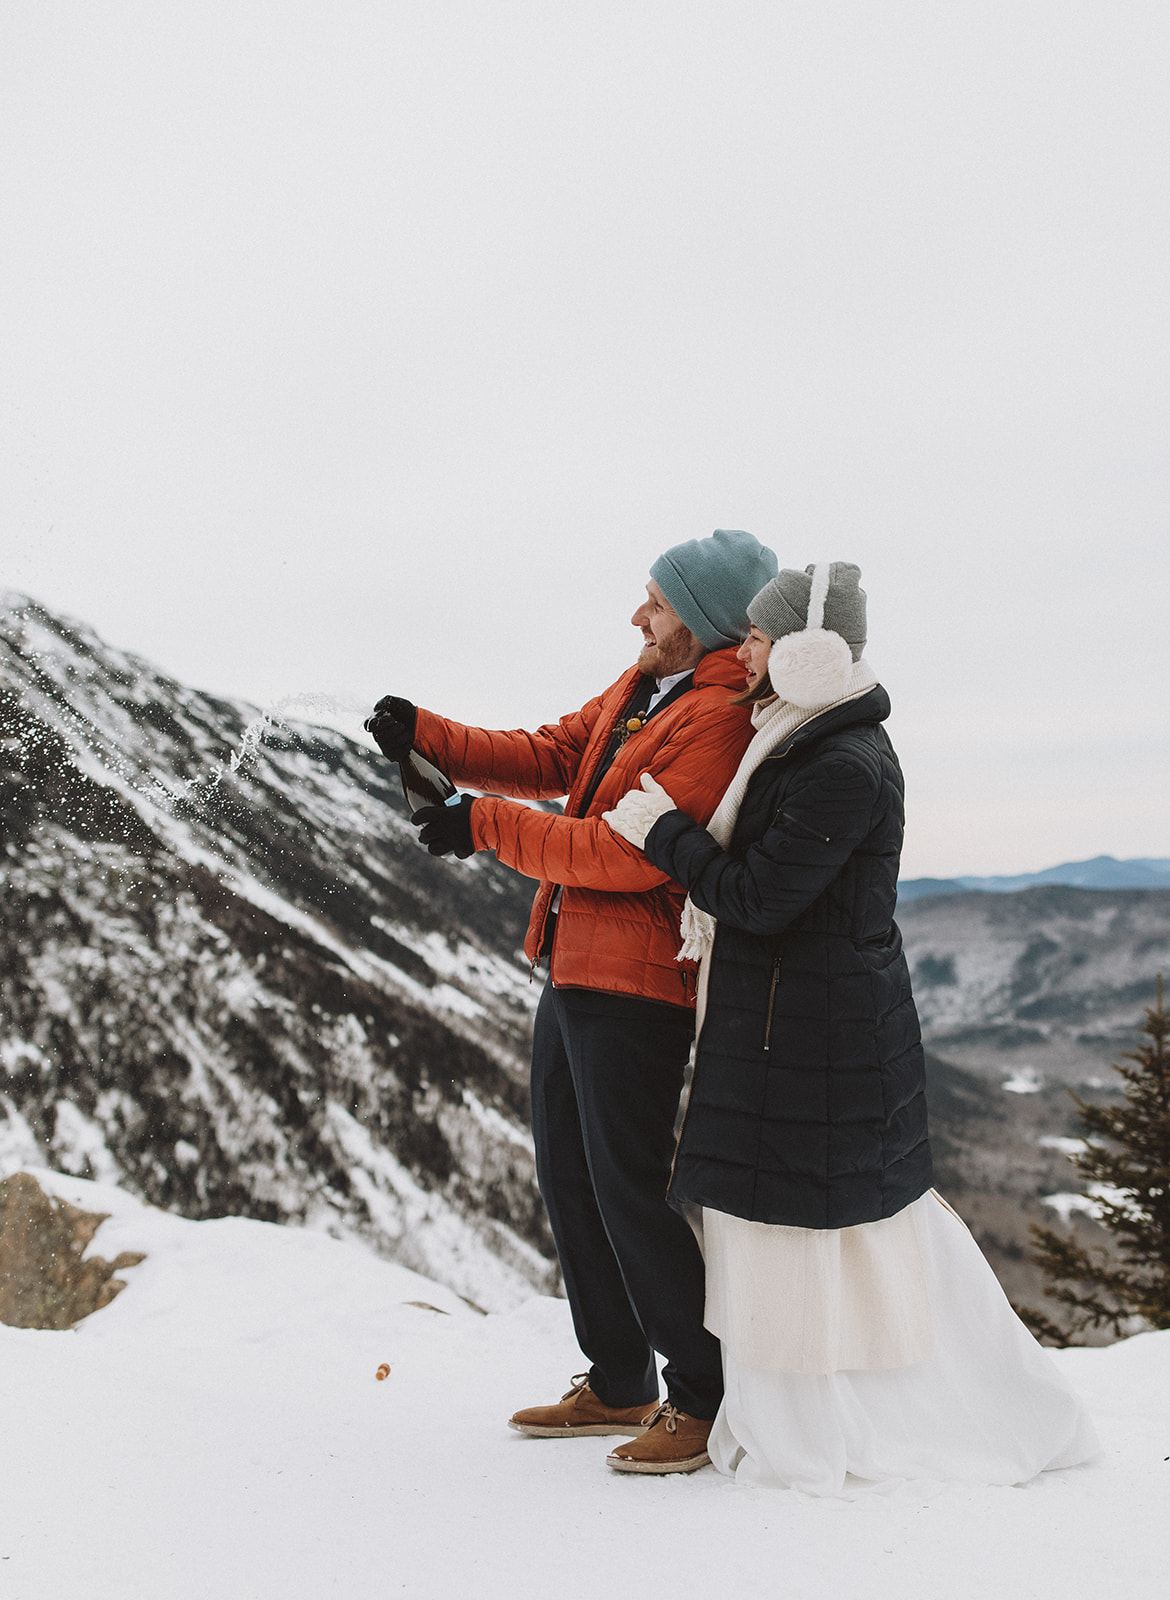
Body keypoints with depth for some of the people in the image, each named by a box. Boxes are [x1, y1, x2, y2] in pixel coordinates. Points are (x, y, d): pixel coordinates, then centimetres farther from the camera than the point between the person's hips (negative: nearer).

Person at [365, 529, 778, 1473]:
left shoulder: (719, 718, -18)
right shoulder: (646, 686, 13)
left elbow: (633, 853, -24)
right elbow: (552, 757, 17)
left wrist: (486, 827, -16)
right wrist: (428, 738, 5)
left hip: (636, 985, -10)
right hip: (575, 966, 10)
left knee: (628, 1191, -4)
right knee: (568, 1180, 16)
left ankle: (709, 1399, 14)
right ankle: (619, 1385, 30)